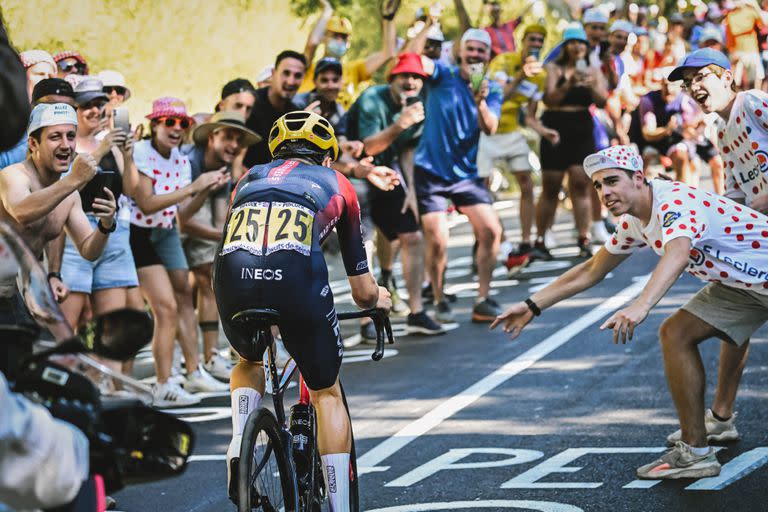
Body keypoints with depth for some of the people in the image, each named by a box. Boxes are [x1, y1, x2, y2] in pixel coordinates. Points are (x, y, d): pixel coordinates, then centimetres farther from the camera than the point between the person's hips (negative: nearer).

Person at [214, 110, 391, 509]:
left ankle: (238, 446, 11)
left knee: (250, 361, 35)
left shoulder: (249, 179, 34)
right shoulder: (336, 184, 28)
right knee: (327, 391, 19)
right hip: (295, 274, -2)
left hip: (233, 277, 2)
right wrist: (378, 299, 53)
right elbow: (363, 292, 29)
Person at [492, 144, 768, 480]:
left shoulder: (676, 202, -28)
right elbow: (590, 272, 14)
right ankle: (694, 451, 3)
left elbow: (677, 255, -50)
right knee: (676, 334, 1)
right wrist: (532, 306, 11)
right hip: (735, 285, 9)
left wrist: (640, 307, -64)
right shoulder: (633, 223, 1)